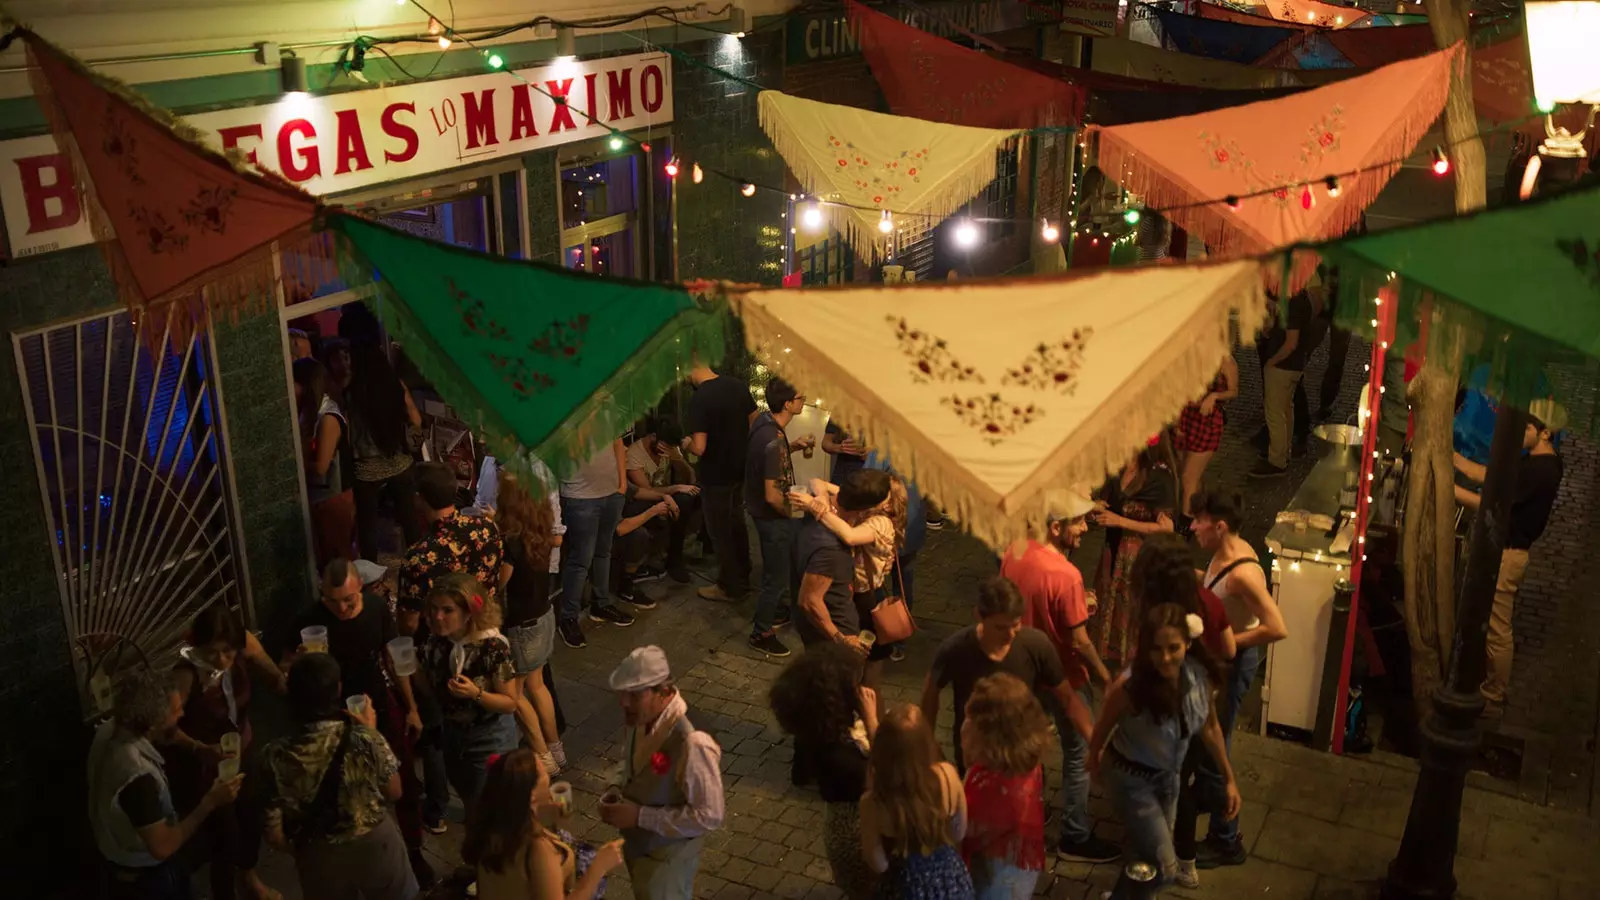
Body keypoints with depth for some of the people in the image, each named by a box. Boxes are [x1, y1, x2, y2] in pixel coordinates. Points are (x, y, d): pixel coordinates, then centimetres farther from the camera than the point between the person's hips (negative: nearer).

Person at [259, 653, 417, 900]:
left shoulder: (276, 756, -21)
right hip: (374, 847, -1)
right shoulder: (364, 738, -24)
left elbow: (275, 835, -14)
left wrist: (301, 848, 8)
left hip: (321, 860, 1)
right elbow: (393, 792, -8)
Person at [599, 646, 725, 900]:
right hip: (638, 844, 7)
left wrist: (640, 816, -28)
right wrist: (619, 792, -12)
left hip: (667, 857, -7)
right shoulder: (642, 721, -12)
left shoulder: (691, 744, -35)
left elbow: (709, 817, -29)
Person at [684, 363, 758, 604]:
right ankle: (743, 578, 37)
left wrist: (686, 444, -4)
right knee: (737, 524, 23)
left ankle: (729, 588, 20)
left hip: (716, 475, -7)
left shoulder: (699, 400, -24)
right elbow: (755, 424, 7)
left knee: (720, 532, 8)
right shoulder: (739, 386, -3)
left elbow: (699, 448, -26)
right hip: (740, 468, 7)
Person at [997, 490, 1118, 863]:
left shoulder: (1014, 551, -9)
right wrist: (1104, 674, -8)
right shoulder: (1066, 575, -32)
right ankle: (1076, 837, 23)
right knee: (1079, 755, 10)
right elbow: (1079, 641, -24)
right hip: (1063, 677, -8)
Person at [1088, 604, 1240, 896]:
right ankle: (1123, 894, 25)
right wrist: (1095, 761, 5)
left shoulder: (1201, 675, -19)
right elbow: (1103, 728, -13)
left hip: (1168, 775, 5)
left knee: (1143, 851, 24)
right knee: (1164, 870, -4)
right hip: (1131, 779, -5)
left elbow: (1209, 727, 0)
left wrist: (1229, 779, 7)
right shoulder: (1130, 686, -33)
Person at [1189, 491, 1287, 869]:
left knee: (1212, 749, 2)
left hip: (1231, 663, -9)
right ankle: (1202, 795, 53)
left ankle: (1226, 841, 17)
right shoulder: (1228, 550, -5)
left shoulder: (1243, 572, -32)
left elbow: (1277, 629, -32)